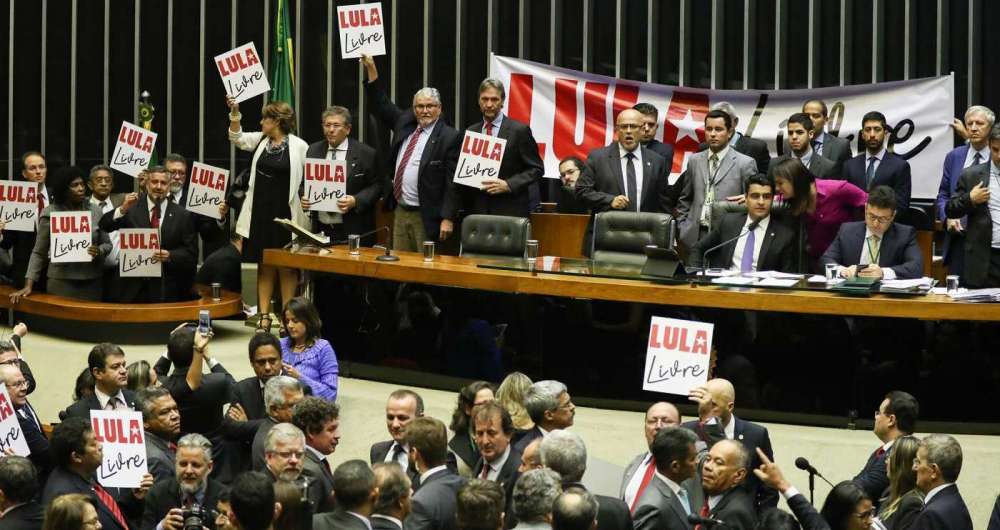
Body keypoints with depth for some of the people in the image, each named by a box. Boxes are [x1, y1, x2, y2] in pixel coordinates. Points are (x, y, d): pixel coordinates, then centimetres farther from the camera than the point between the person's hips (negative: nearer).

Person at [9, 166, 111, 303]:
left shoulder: (95, 212, 6)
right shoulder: (50, 213, -1)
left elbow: (107, 244, 12)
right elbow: (39, 252, 3)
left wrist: (99, 251, -12)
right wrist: (28, 285, -4)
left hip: (92, 281, 2)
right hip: (61, 282, -2)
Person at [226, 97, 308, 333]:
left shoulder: (299, 146, -9)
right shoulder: (261, 140, 8)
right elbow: (237, 138, 9)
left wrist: (308, 199, -15)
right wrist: (235, 113, -3)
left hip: (285, 213, -5)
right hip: (260, 212, 5)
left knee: (286, 267, 3)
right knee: (264, 266, 8)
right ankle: (264, 317, 11)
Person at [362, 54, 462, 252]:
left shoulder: (450, 137, -8)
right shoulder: (405, 124, 12)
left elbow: (453, 182, -12)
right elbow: (382, 106, 22)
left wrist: (448, 219, -17)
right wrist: (371, 70, 13)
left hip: (427, 218, -7)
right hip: (400, 213, 7)